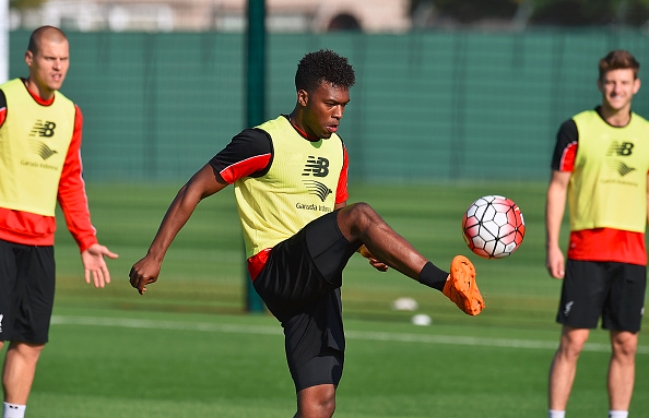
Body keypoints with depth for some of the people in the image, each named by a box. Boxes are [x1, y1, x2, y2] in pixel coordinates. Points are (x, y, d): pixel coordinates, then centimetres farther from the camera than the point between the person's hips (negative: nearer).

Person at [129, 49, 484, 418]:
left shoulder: (336, 150, 17)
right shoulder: (264, 143, -7)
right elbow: (195, 190, -5)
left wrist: (367, 249, 6)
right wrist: (155, 257, -10)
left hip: (318, 279, 7)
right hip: (277, 272, -7)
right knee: (361, 214, -27)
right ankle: (448, 284, -34)